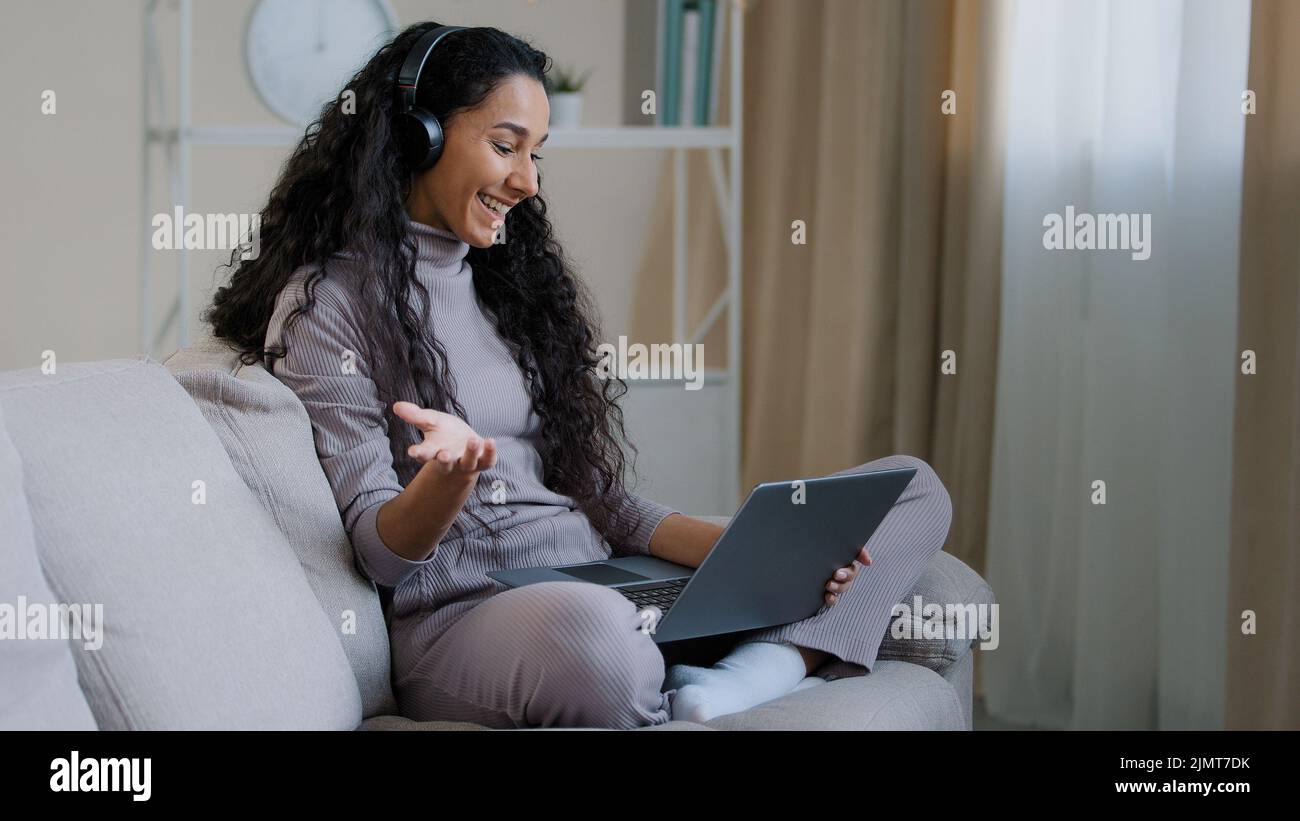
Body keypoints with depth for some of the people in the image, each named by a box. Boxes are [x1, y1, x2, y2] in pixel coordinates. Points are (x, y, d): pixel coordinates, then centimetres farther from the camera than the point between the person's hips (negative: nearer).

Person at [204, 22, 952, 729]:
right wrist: (450, 477, -28)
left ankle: (733, 685, -28)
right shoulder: (325, 303, 0)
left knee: (913, 489, -4)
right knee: (590, 630, -45)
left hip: (616, 591, 8)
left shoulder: (511, 281, 21)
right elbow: (379, 553, -5)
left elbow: (600, 501, 17)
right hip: (462, 615, -8)